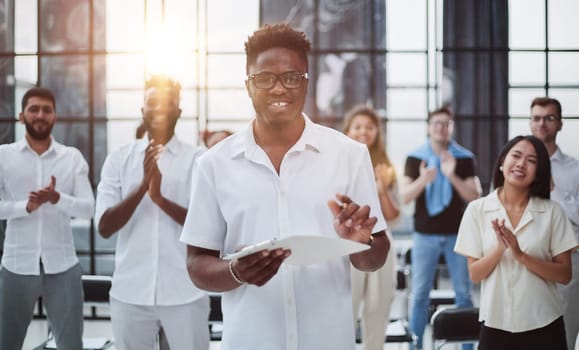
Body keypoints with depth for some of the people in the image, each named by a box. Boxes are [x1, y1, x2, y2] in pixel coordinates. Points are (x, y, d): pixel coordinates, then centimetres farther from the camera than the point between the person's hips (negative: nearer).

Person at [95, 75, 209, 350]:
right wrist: (142, 186, -18)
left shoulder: (198, 159, -1)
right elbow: (104, 227, -3)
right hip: (130, 292, 2)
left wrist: (161, 198, -21)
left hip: (185, 293, -1)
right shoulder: (118, 159, 4)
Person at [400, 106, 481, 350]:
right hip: (425, 235, 0)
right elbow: (404, 197, -4)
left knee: (463, 293, 5)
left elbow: (474, 197, -4)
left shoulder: (465, 158, 2)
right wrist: (423, 180, -24)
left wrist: (452, 176, -20)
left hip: (457, 234, 0)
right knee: (419, 293, 3)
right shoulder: (415, 158, 2)